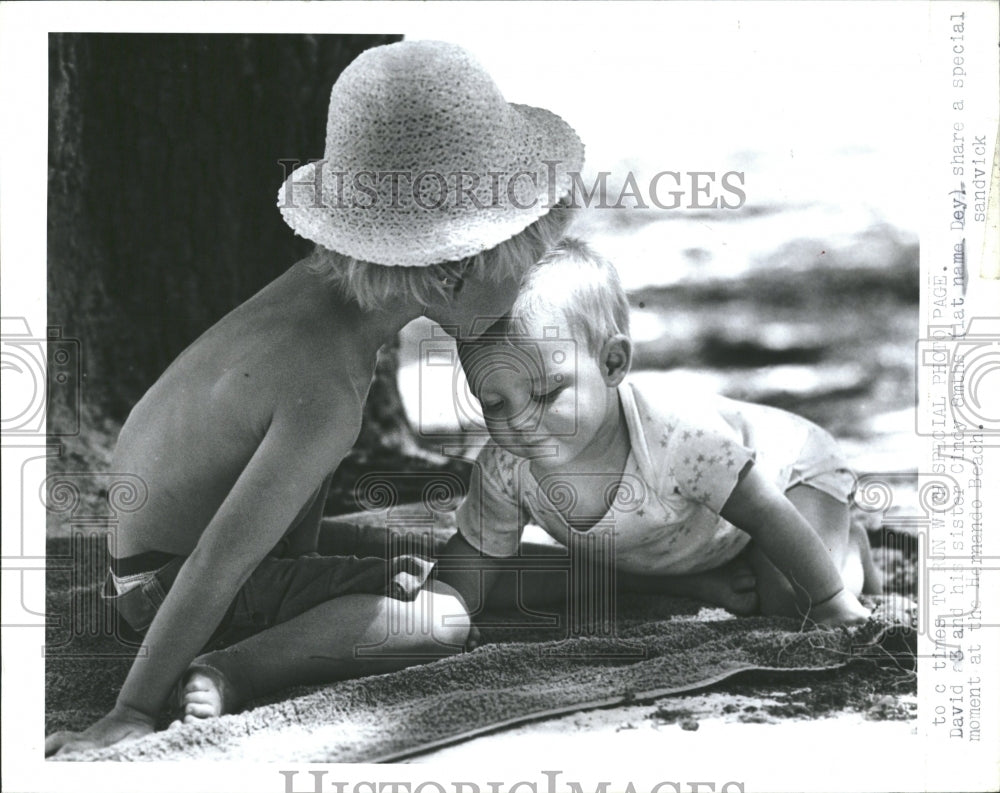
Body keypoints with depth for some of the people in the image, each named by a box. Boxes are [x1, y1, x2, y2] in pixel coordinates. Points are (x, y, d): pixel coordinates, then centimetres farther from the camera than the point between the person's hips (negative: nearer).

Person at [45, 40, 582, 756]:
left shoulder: (327, 279, -9)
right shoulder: (325, 392, -33)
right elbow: (216, 566, -30)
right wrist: (134, 714, -24)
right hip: (160, 582, -9)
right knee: (443, 621, -21)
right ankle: (228, 672, -17)